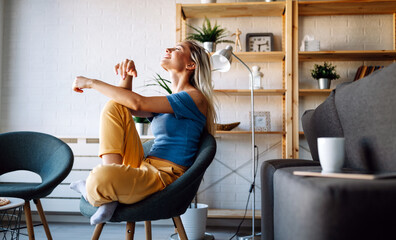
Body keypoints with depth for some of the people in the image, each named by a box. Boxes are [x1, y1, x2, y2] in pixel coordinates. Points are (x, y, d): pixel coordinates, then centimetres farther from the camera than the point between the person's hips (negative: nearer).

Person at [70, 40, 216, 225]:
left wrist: (91, 83, -8)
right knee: (114, 107, 1)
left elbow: (138, 102, -15)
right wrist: (125, 80, 1)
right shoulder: (168, 102, 22)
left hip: (166, 178, -8)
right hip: (144, 167, 9)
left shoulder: (195, 97, -7)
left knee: (100, 177, -37)